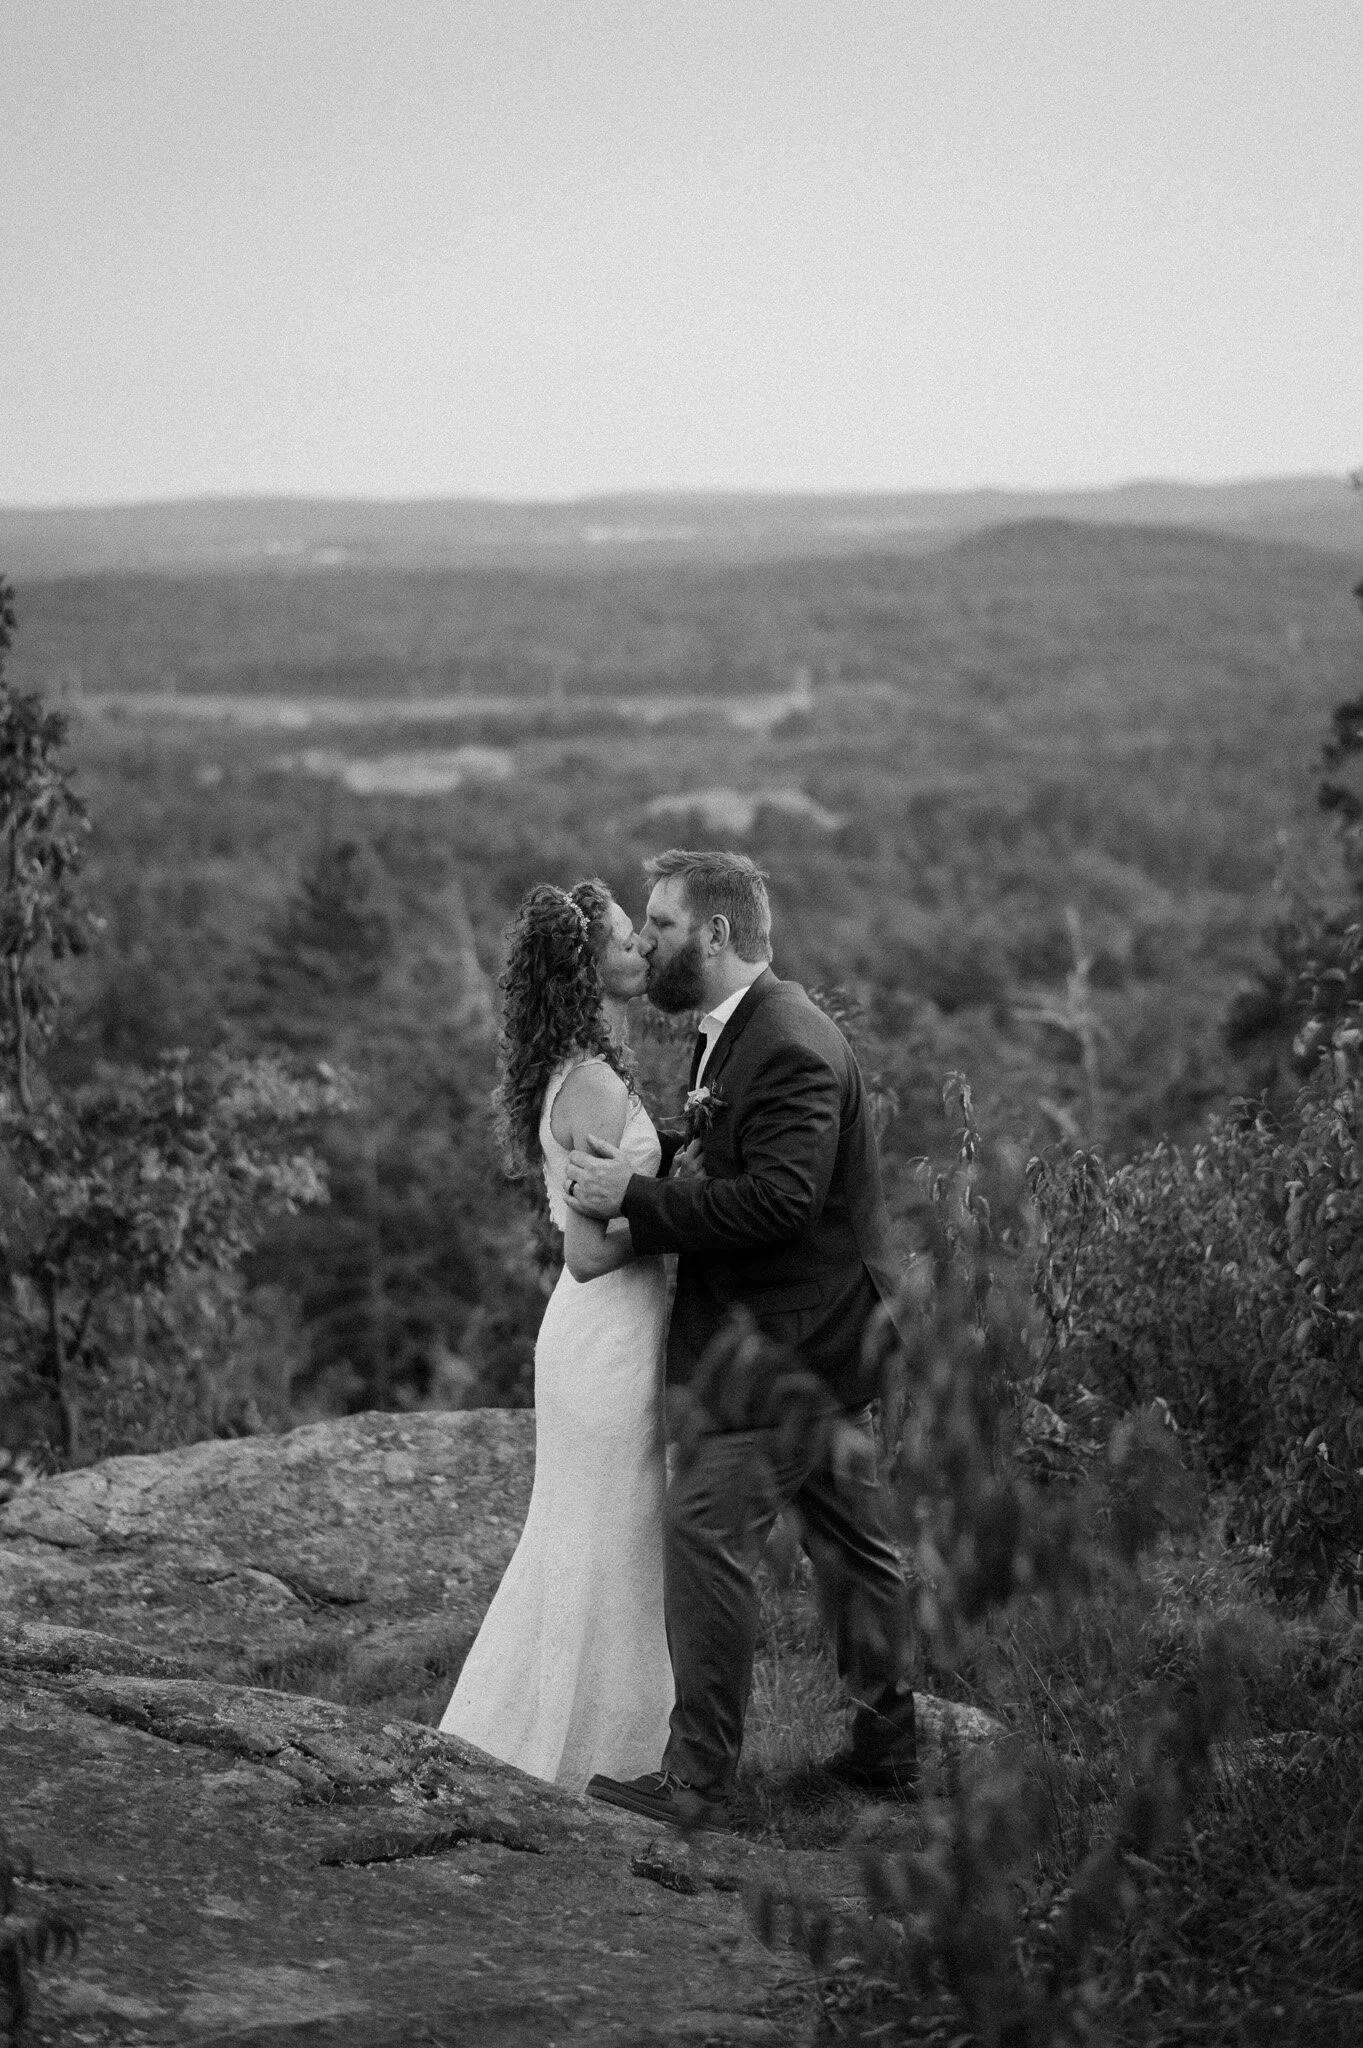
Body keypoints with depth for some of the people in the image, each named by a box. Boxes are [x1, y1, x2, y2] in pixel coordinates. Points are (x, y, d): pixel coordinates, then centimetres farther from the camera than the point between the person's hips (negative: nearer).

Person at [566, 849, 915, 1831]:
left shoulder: (790, 1048, -21)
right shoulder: (738, 1034, 12)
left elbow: (777, 1199, -29)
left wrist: (634, 1196, -25)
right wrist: (636, 1175, 0)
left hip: (790, 1344, -10)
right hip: (827, 1342, 10)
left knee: (706, 1528, -10)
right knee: (853, 1540, 17)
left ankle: (698, 1778, -5)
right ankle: (891, 1744, 28)